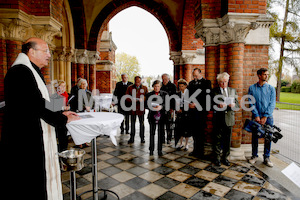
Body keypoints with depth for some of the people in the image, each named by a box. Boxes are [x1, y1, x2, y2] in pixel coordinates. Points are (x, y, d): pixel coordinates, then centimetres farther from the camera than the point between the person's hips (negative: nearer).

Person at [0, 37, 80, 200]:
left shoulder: (32, 71, 15)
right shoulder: (20, 71, -16)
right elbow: (34, 107, -21)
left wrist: (60, 113, 7)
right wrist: (63, 119, -12)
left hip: (36, 139, 10)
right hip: (25, 142, -10)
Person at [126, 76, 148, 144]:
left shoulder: (144, 88, 8)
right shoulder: (130, 88, 8)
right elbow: (127, 97, 3)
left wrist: (143, 99, -16)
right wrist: (131, 99, -17)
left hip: (141, 108, 0)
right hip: (133, 108, 1)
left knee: (142, 123, 5)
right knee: (132, 123, 6)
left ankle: (142, 138, 17)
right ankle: (132, 138, 16)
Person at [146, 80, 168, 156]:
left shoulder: (164, 94, 4)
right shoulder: (149, 94, 6)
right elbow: (147, 105, 2)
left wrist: (161, 106, -23)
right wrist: (152, 107, -18)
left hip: (161, 116, 0)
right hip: (152, 116, 0)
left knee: (161, 133, 5)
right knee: (152, 133, 6)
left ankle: (160, 150, 17)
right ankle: (151, 149, 19)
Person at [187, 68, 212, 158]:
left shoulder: (207, 82, 1)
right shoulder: (191, 83, 17)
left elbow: (206, 96, -9)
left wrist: (196, 104, -14)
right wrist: (189, 103, -6)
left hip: (201, 110, -5)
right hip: (192, 110, 5)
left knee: (200, 131, -1)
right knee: (194, 131, 9)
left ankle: (200, 152, 10)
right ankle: (195, 150, 21)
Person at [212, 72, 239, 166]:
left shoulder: (233, 90, 12)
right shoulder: (214, 91, 2)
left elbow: (237, 104, 10)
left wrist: (233, 105, -12)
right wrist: (218, 106, -21)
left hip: (229, 119, 3)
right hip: (218, 119, -3)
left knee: (227, 140, 9)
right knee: (218, 140, 4)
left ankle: (225, 157, 24)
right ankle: (218, 158, 18)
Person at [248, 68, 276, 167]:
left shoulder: (271, 88, 4)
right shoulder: (252, 88, 2)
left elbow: (272, 103, -2)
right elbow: (251, 103, -2)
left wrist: (265, 116, -11)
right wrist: (256, 115, -9)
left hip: (268, 117, 1)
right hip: (256, 116, 0)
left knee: (268, 138, 5)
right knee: (255, 137, 6)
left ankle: (266, 158, 18)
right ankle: (254, 156, 21)